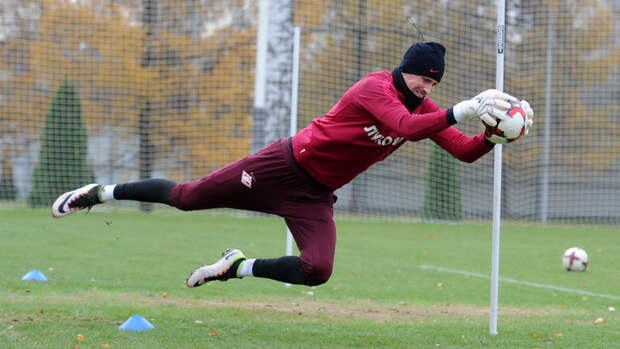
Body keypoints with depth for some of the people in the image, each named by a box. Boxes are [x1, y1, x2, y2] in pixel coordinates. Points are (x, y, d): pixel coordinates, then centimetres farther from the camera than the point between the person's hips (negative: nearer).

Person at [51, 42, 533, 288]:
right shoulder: (376, 87, -20)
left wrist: (494, 134, -20)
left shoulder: (425, 109, 2)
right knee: (187, 197, -1)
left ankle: (238, 267, 7)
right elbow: (405, 126, -38)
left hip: (315, 197, 6)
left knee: (317, 270, -18)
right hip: (287, 164, -6)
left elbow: (466, 152, -1)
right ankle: (101, 193, 20)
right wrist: (462, 111, -40)